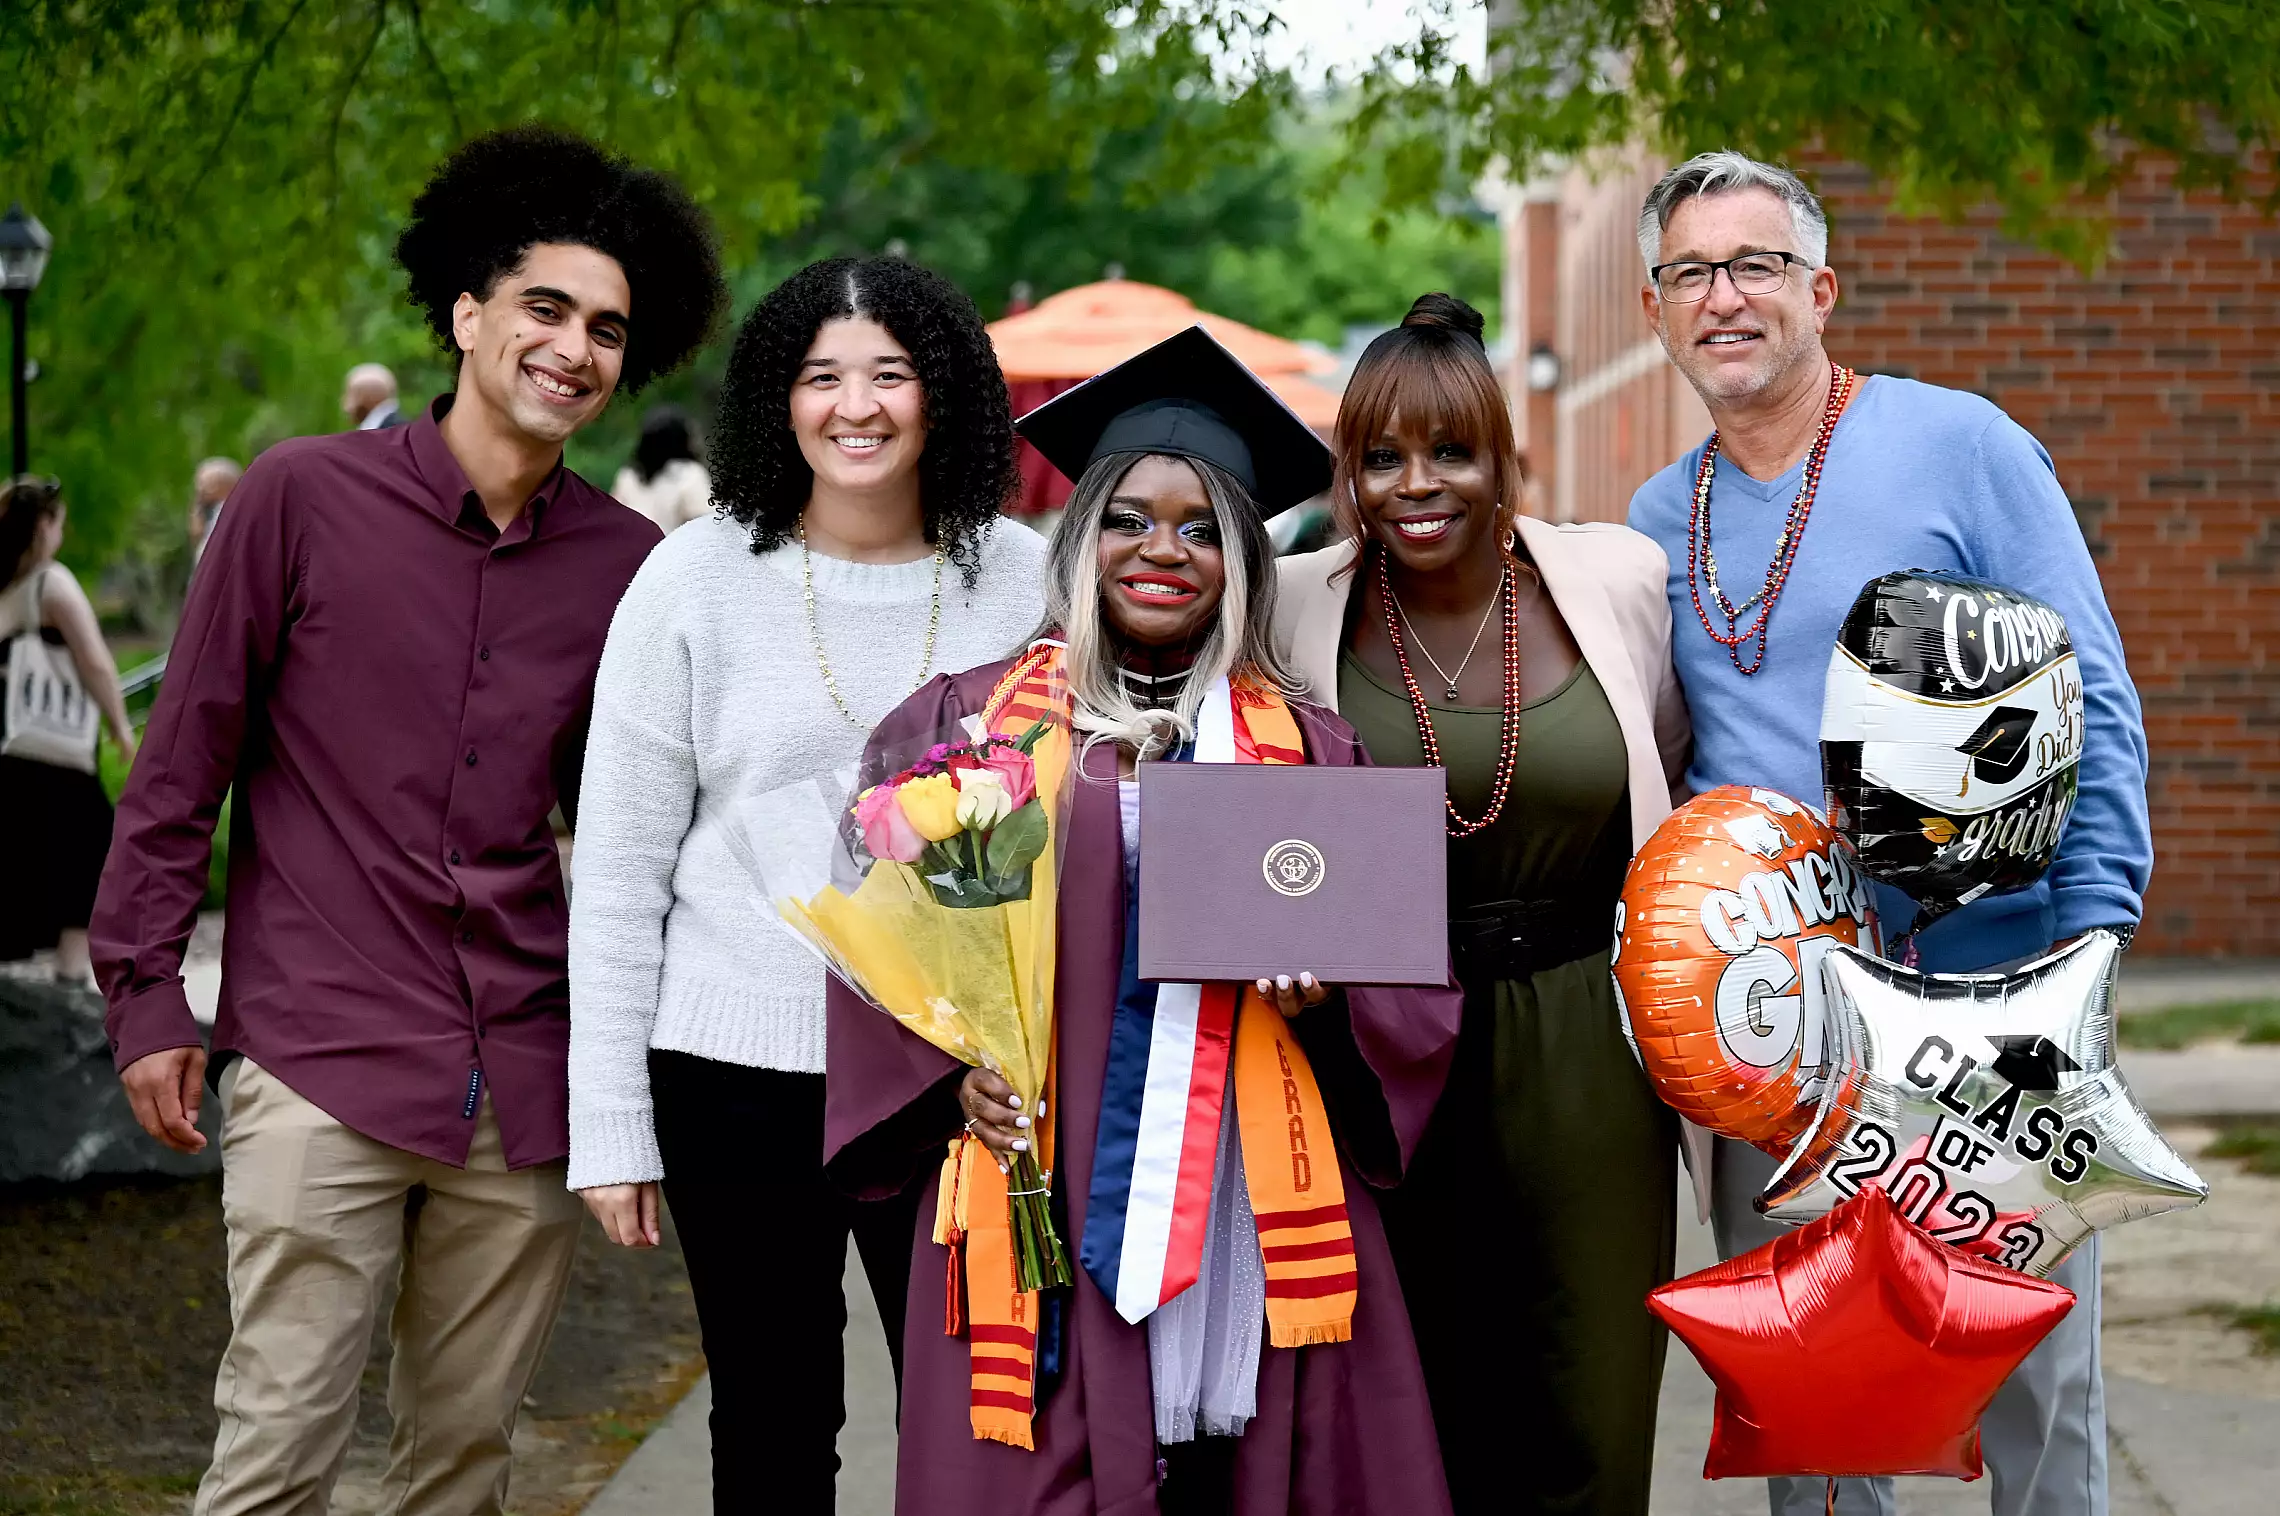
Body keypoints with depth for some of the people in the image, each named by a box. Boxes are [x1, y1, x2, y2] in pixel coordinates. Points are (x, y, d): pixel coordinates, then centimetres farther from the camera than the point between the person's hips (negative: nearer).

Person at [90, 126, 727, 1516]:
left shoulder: (626, 564, 7)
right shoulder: (302, 498, -2)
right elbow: (183, 764, 3)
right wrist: (147, 994, 2)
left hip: (526, 1084, 4)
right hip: (322, 1068, -3)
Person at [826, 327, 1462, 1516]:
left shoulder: (1308, 751, 10)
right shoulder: (969, 721, 7)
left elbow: (1413, 976, 9)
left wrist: (1330, 979, -11)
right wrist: (950, 1065, -11)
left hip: (1250, 1220, 1)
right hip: (1049, 1200, -1)